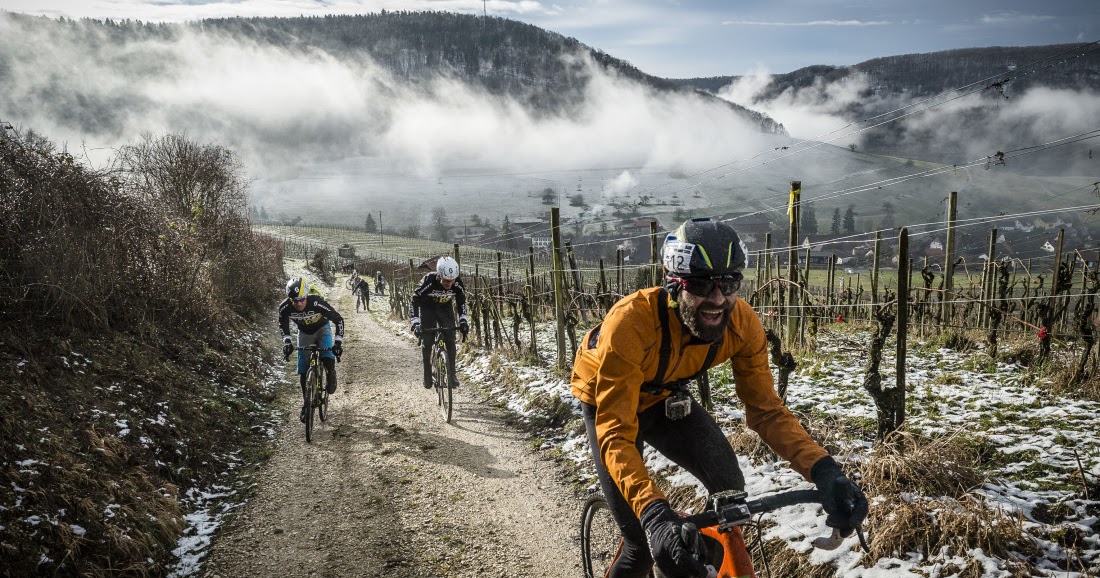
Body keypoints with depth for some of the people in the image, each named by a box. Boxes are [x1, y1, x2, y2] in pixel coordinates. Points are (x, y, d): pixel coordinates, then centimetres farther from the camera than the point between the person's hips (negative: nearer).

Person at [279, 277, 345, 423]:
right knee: (303, 372, 1)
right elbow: (283, 324, -5)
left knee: (327, 358, -28)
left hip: (322, 329, -3)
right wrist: (287, 342, -18)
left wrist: (338, 342, -35)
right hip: (304, 333, 3)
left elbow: (339, 320, -28)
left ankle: (331, 380, 4)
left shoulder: (317, 303, -37)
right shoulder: (285, 307, -28)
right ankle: (306, 404, 17)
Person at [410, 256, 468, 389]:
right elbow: (415, 301, -31)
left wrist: (463, 320, -20)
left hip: (445, 308, 2)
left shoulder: (457, 284, -27)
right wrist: (415, 322, -40)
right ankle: (427, 375, 9)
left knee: (450, 340, -10)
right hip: (427, 308, -2)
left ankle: (451, 375, -1)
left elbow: (461, 302, -9)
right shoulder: (428, 281, -36)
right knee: (427, 341, -8)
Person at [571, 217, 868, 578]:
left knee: (729, 487, -17)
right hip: (607, 402, -4)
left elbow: (766, 410, -20)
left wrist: (824, 470, -37)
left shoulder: (742, 323, -26)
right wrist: (653, 514, -57)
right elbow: (616, 435, -41)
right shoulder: (630, 324, -41)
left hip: (664, 397, 4)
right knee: (644, 540, -8)